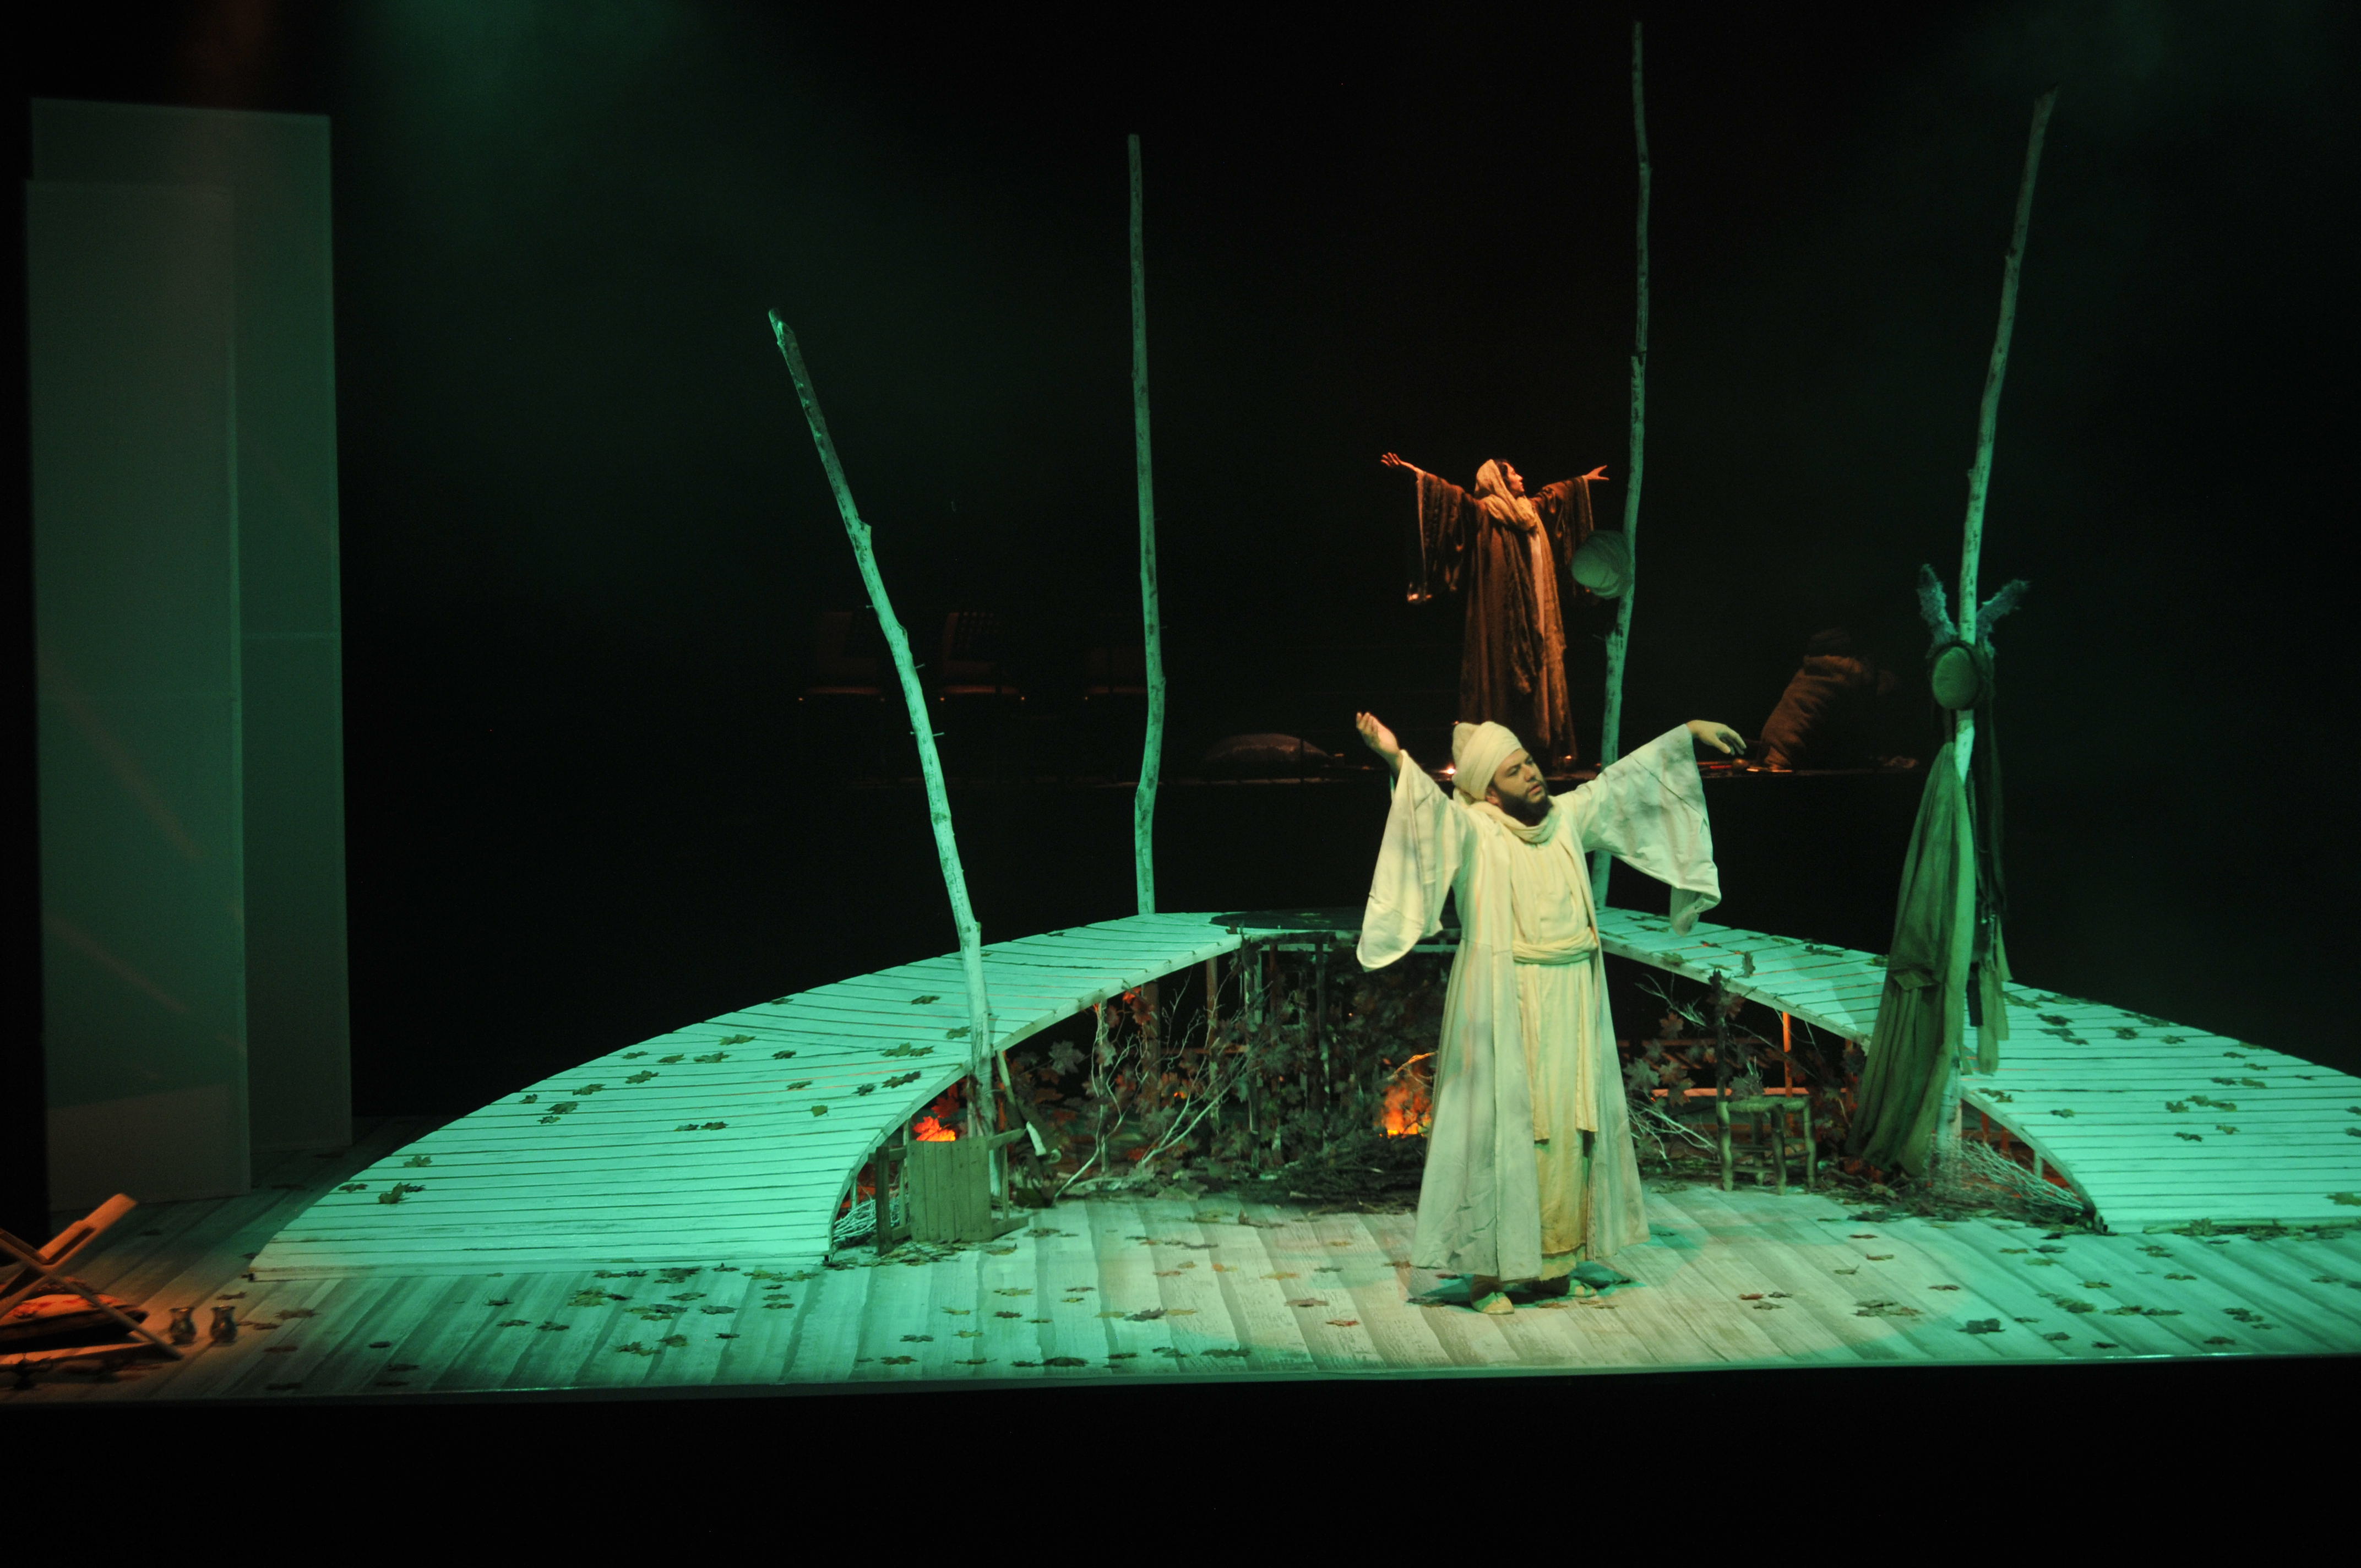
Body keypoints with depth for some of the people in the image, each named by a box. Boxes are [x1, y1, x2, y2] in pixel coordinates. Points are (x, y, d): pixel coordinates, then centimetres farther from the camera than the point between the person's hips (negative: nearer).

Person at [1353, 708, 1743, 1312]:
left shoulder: (1568, 817, 9)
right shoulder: (1472, 830, -9)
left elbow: (1628, 779, 18)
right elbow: (1432, 810, -27)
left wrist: (1688, 733, 22)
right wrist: (1396, 759, -45)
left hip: (1571, 1006, 6)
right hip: (1505, 1009, -6)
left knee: (1570, 1129, 9)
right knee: (1504, 1129, -5)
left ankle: (1554, 1264, 19)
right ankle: (1487, 1272, 1)